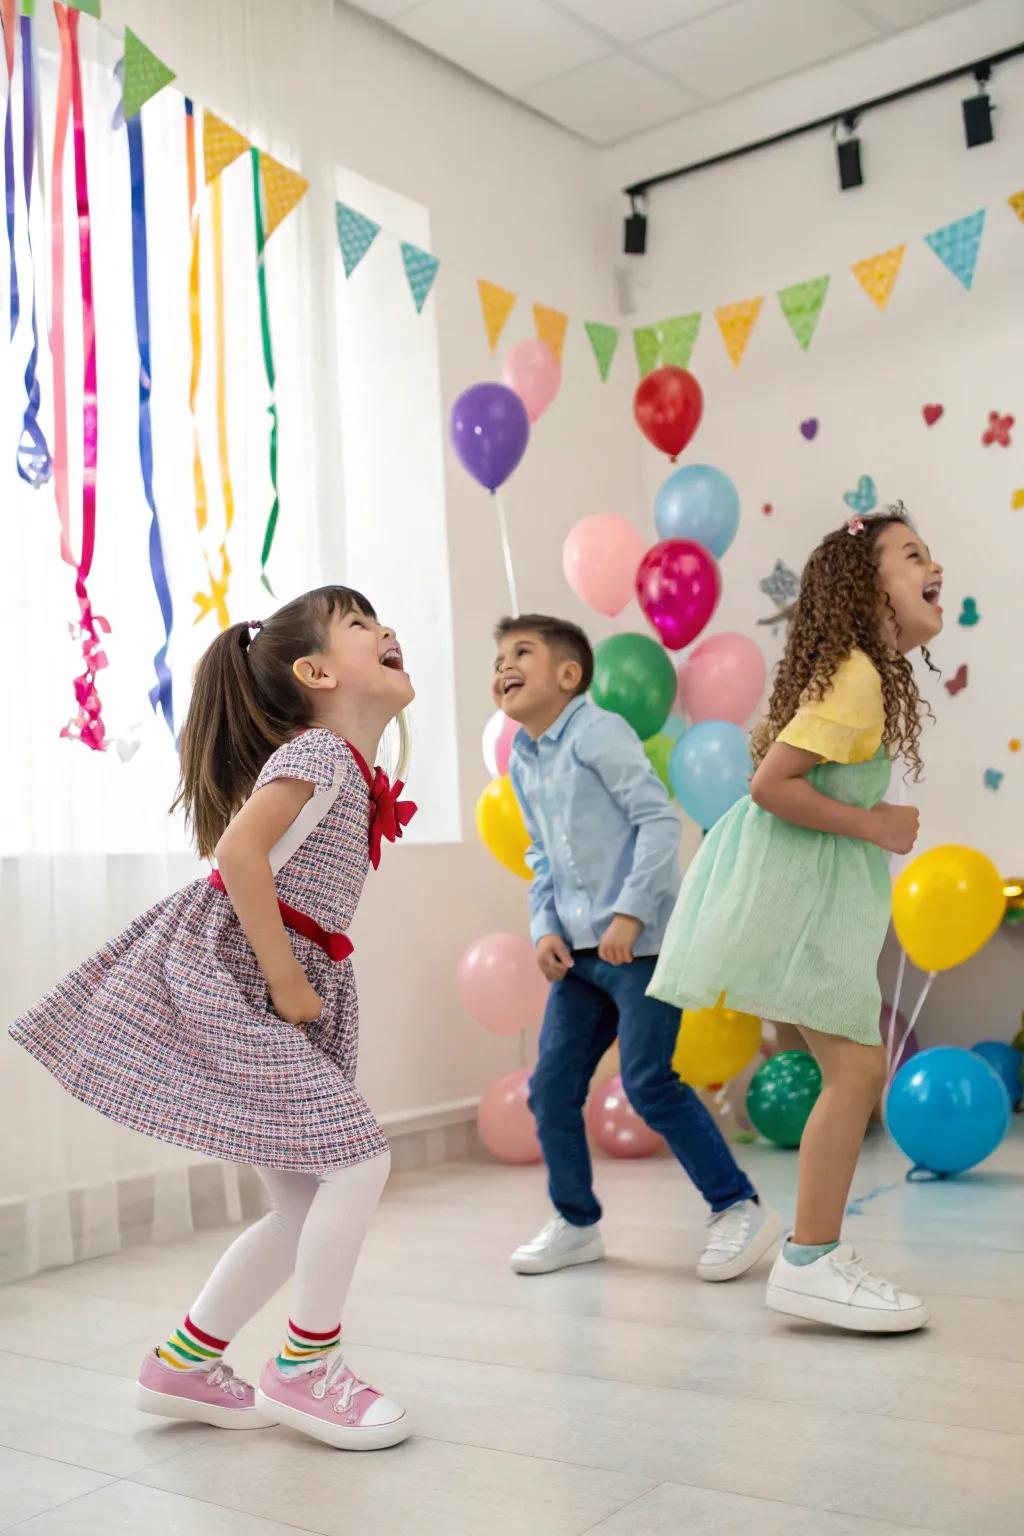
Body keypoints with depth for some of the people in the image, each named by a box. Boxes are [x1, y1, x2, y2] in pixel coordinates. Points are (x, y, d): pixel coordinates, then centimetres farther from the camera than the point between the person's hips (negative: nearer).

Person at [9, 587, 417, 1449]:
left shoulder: (355, 769, 15)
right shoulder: (319, 751, -13)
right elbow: (238, 851, -26)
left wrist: (305, 990, 11)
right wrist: (287, 984, -21)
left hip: (290, 995, 10)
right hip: (224, 977, -10)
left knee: (307, 1209, 11)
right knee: (359, 1159, -12)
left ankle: (184, 1363, 24)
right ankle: (305, 1368, 5)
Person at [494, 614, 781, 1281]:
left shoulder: (597, 731, -10)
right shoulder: (521, 762, 13)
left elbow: (659, 818, -16)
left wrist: (629, 914, -21)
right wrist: (546, 929, 2)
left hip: (641, 942, -8)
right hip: (578, 951, 8)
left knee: (649, 1081, -10)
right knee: (552, 1087, 7)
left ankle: (741, 1208, 6)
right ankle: (577, 1223, 25)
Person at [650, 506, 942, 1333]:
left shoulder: (869, 673, 13)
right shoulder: (856, 677, -16)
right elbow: (771, 784, -23)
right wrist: (873, 825, -15)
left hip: (816, 888, 10)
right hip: (791, 884, -10)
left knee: (859, 1068, 12)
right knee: (857, 1067, -9)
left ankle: (821, 1250, 21)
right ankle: (809, 1263, 0)